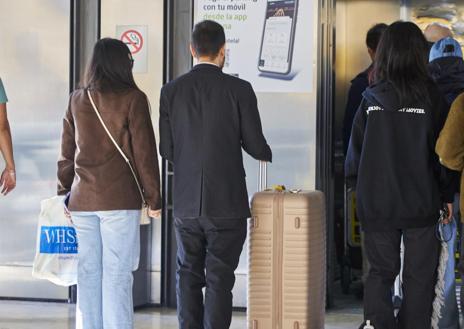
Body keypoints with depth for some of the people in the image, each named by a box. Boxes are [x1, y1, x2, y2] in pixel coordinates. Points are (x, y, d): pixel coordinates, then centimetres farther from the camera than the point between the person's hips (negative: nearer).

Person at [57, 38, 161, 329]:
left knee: (88, 273, 8)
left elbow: (67, 152, 12)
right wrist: (154, 198, 2)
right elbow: (144, 152, -5)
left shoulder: (77, 100, 8)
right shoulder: (132, 99, -5)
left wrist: (64, 193, 20)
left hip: (82, 199, 4)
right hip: (120, 199, -4)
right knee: (117, 275, -2)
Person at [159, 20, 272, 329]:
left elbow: (166, 149, 3)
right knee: (219, 280, 1)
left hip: (186, 202, 3)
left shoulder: (171, 91, 0)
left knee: (188, 277, 14)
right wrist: (268, 154, 17)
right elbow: (255, 145, -6)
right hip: (227, 202, -3)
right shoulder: (239, 90, -8)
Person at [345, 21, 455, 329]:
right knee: (419, 276, 8)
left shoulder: (370, 100, -3)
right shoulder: (431, 98, -8)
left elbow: (355, 150, 3)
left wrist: (360, 184, 17)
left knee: (380, 272, 13)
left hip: (376, 203, 2)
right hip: (421, 203, -2)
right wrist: (448, 195, 7)